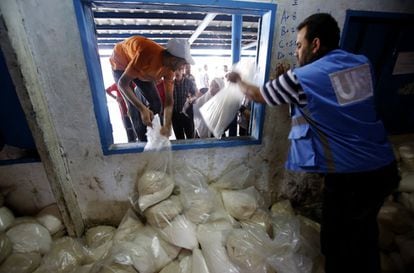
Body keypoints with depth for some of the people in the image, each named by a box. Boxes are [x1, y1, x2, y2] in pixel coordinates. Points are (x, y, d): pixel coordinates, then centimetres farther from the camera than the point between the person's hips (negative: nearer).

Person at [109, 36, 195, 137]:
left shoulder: (169, 69, -23)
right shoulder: (147, 54, -42)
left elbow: (169, 100, -23)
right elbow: (122, 83, -37)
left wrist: (167, 126, -36)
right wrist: (142, 109, -46)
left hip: (142, 69, 5)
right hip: (121, 62, -5)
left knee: (156, 105, -1)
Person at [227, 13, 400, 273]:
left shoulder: (300, 78, -14)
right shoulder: (362, 63, 5)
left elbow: (257, 95, 1)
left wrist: (238, 80, 21)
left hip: (348, 176, -7)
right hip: (385, 168, 8)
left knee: (337, 243, 16)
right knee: (364, 232, 29)